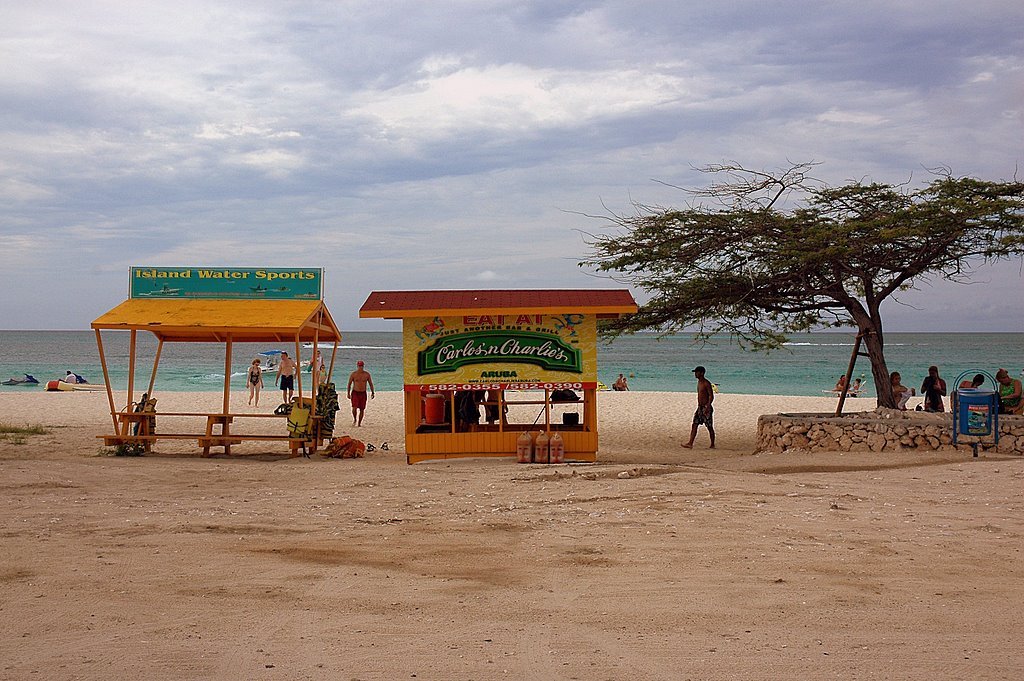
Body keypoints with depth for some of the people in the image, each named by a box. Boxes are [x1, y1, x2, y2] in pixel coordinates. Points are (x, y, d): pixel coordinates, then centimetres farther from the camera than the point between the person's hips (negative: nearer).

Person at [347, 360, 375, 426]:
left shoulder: (367, 374, 0)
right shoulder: (353, 374, -4)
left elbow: (370, 383, 8)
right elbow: (349, 384, 2)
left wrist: (372, 392, 3)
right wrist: (348, 393, -2)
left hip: (363, 393, 2)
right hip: (355, 393, -2)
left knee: (362, 409, 2)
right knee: (354, 408, -16)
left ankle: (359, 423, 15)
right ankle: (354, 419, 10)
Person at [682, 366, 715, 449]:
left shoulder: (706, 383, -14)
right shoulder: (699, 382, 13)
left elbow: (711, 396, -17)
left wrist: (707, 407, -25)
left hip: (706, 408, -9)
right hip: (700, 408, 9)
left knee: (709, 427, 0)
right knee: (694, 425, -1)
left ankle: (712, 445, 10)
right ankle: (690, 444, -5)